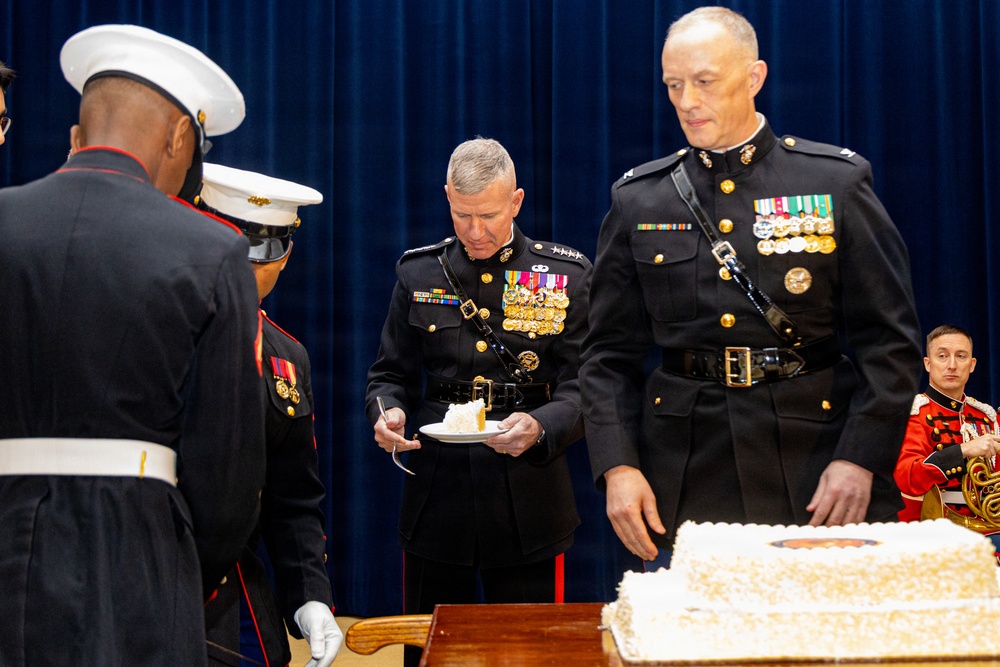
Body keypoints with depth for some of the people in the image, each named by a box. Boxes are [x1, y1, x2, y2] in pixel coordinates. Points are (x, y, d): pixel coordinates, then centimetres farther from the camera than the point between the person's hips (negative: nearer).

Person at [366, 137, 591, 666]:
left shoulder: (567, 276, 0)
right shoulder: (418, 273, 6)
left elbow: (581, 388, -4)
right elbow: (390, 373, 11)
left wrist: (540, 425, -25)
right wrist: (386, 412, -12)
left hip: (526, 500, -2)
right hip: (437, 495, 2)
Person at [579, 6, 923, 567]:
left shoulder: (838, 183, 3)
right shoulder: (638, 199, 8)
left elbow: (889, 341, 1)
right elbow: (611, 354, 8)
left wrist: (860, 458, -10)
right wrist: (618, 466, -5)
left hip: (817, 484, -1)